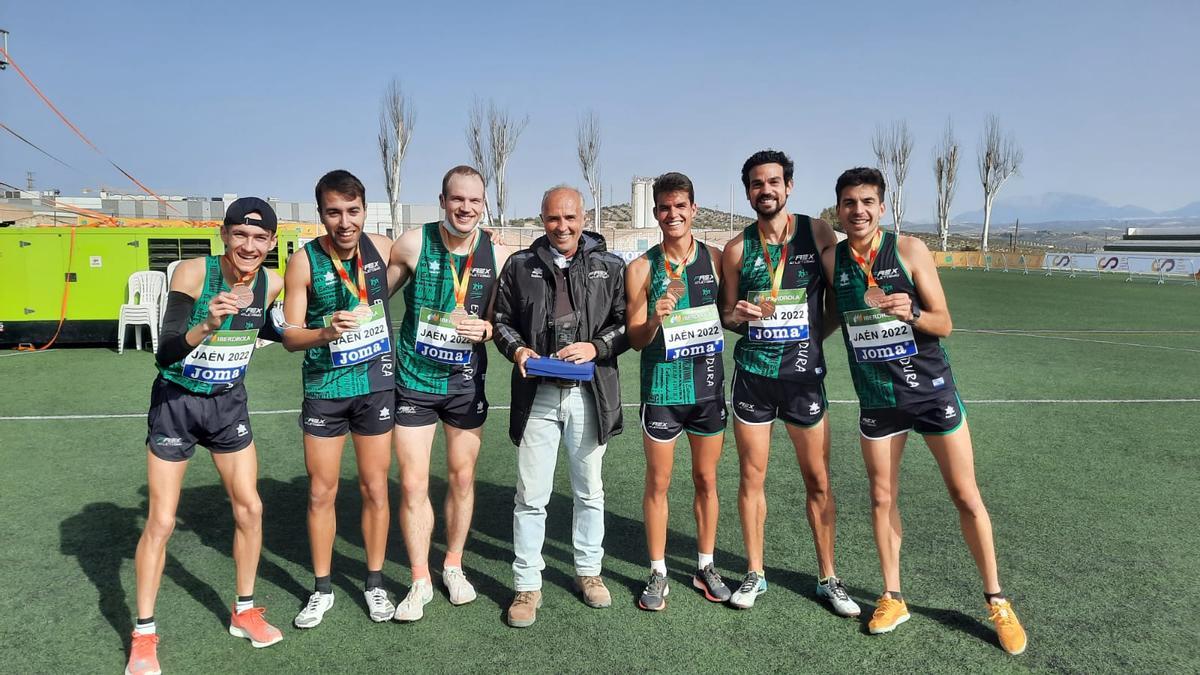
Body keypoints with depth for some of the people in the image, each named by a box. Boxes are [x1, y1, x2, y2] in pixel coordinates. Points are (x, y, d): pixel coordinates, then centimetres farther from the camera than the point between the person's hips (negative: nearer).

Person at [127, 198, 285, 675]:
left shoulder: (271, 284, -9)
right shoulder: (193, 273, -23)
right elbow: (165, 353, -28)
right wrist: (208, 326, -44)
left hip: (229, 403, 4)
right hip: (176, 403, -4)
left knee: (250, 508, 6)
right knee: (161, 522, -1)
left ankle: (244, 611, 25)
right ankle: (143, 635, 17)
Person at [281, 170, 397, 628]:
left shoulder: (381, 247, -5)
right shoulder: (304, 261, -11)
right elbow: (290, 336, -9)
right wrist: (325, 332, -29)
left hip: (376, 383, 1)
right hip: (324, 388, -1)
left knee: (375, 489, 8)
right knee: (321, 492, 7)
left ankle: (375, 584, 24)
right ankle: (322, 590, 24)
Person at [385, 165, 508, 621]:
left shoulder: (497, 255, -6)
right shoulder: (413, 244, -10)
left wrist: (487, 329, -16)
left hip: (466, 380, 2)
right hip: (414, 379, -1)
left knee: (462, 477, 12)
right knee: (412, 484, -1)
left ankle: (453, 566, 32)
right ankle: (420, 580, 16)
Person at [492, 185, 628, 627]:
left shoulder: (611, 267, 4)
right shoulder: (520, 265, 5)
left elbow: (628, 324, 4)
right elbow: (502, 320, 11)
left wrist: (595, 347, -13)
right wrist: (517, 349, -9)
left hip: (590, 394, 1)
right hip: (537, 394, 0)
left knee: (589, 491, 15)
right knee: (531, 496, 4)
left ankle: (588, 570, 33)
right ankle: (527, 584, 17)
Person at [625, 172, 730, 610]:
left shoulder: (716, 258, 1)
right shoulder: (642, 268, -4)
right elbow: (635, 340, -5)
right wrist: (655, 320, -23)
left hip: (709, 382, 2)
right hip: (662, 386, -2)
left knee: (706, 479, 13)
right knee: (658, 483, 6)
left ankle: (705, 566, 28)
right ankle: (658, 573, 21)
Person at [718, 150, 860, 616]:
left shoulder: (818, 234, 0)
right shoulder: (737, 248, 2)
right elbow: (726, 315, 9)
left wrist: (814, 336, -3)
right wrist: (739, 315, -13)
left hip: (804, 372, -1)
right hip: (752, 373, 1)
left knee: (818, 480, 5)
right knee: (752, 477, 7)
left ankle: (828, 578, 21)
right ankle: (755, 574, 22)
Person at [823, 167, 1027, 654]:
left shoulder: (909, 249, -10)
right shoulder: (832, 260, -3)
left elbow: (943, 324, -10)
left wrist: (910, 312, -26)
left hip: (930, 388, -2)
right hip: (876, 396, 2)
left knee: (966, 496, 5)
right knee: (882, 498, 9)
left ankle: (996, 602, 21)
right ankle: (892, 598, 26)